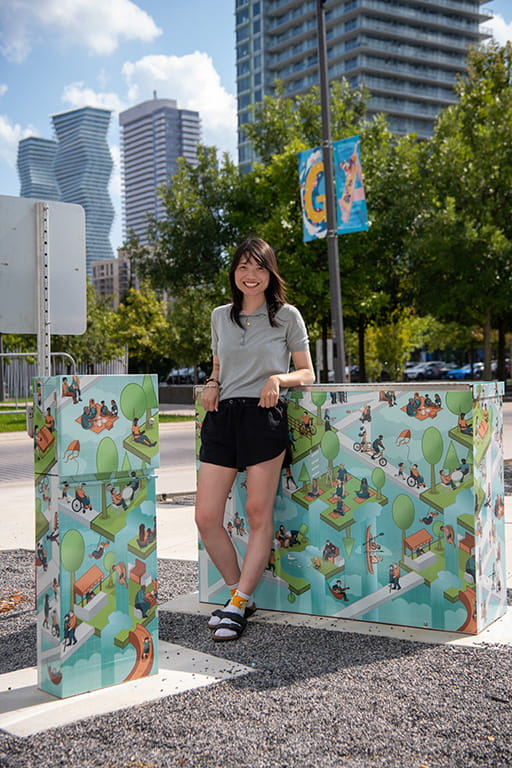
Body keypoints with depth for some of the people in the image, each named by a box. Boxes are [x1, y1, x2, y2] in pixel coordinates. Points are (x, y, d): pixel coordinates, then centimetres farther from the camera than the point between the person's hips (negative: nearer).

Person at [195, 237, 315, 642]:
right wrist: (211, 385, 5)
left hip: (265, 416, -4)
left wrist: (279, 379, -11)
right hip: (223, 417, 4)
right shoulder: (220, 316, 16)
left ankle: (238, 606, 8)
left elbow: (307, 373, 8)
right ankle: (241, 594, 17)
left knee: (259, 513, -1)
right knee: (206, 517, -1)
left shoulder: (287, 316, 5)